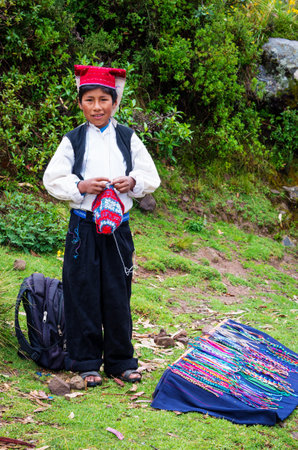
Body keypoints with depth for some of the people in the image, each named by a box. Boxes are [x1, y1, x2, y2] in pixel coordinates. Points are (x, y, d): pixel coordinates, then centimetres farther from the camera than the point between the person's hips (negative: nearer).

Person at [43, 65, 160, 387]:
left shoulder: (127, 138, 7)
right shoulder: (73, 140, 2)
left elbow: (151, 177, 10)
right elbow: (52, 179, 0)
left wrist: (132, 182, -11)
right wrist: (80, 187, -15)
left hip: (118, 225, 1)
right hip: (83, 225, -1)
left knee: (118, 294, 5)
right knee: (83, 293, 1)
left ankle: (120, 362, 18)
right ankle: (87, 363, 13)